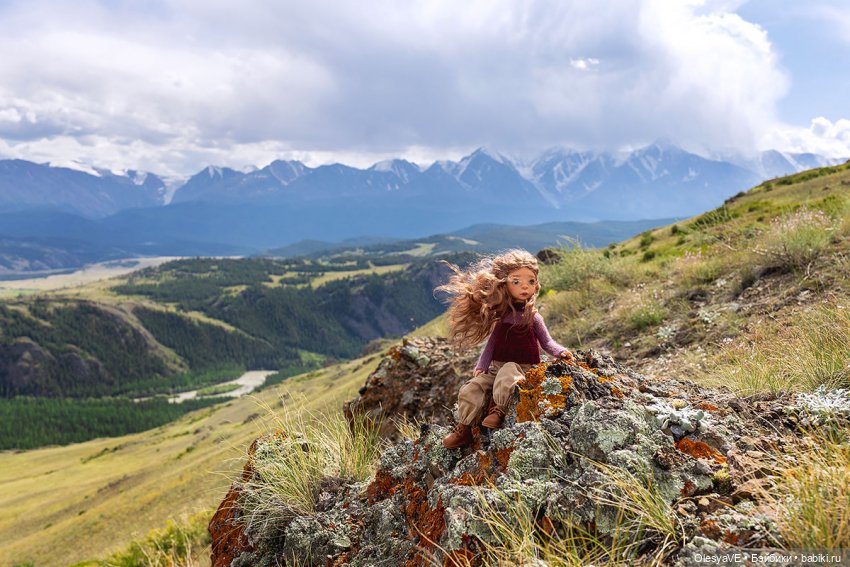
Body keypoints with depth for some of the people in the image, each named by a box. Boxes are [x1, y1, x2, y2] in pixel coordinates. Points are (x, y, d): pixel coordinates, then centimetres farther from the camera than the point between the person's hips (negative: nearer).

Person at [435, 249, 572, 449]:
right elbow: (492, 343, 13)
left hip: (522, 367, -4)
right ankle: (463, 429, -3)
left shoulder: (533, 317, 0)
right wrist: (481, 366, 4)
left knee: (506, 375, -38)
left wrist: (560, 351, -18)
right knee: (470, 389, -13)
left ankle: (497, 410, -23)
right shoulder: (501, 316, 8)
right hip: (496, 367, 4)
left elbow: (546, 341, 2)